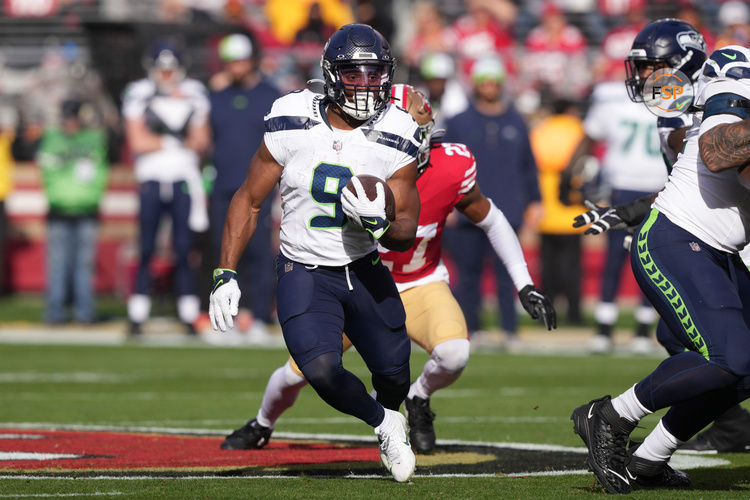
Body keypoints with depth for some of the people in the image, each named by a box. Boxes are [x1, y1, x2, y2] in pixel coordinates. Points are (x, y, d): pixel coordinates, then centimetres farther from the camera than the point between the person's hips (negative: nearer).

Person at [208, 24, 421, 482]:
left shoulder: (396, 142, -11)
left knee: (393, 373, 9)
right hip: (304, 274, -2)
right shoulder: (292, 127, -13)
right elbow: (249, 201, -2)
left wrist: (379, 221, -31)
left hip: (364, 272, 2)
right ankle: (384, 423, 10)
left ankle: (391, 415, 49)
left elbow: (407, 234, -7)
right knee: (322, 371, -22)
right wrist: (226, 275, -7)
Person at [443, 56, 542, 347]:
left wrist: (534, 201, 15)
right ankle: (470, 329, 9)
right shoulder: (459, 123, 7)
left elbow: (528, 166, 19)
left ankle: (510, 331, -2)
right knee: (469, 274, 2)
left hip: (506, 212, 1)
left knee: (505, 274, -4)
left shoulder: (515, 123, 12)